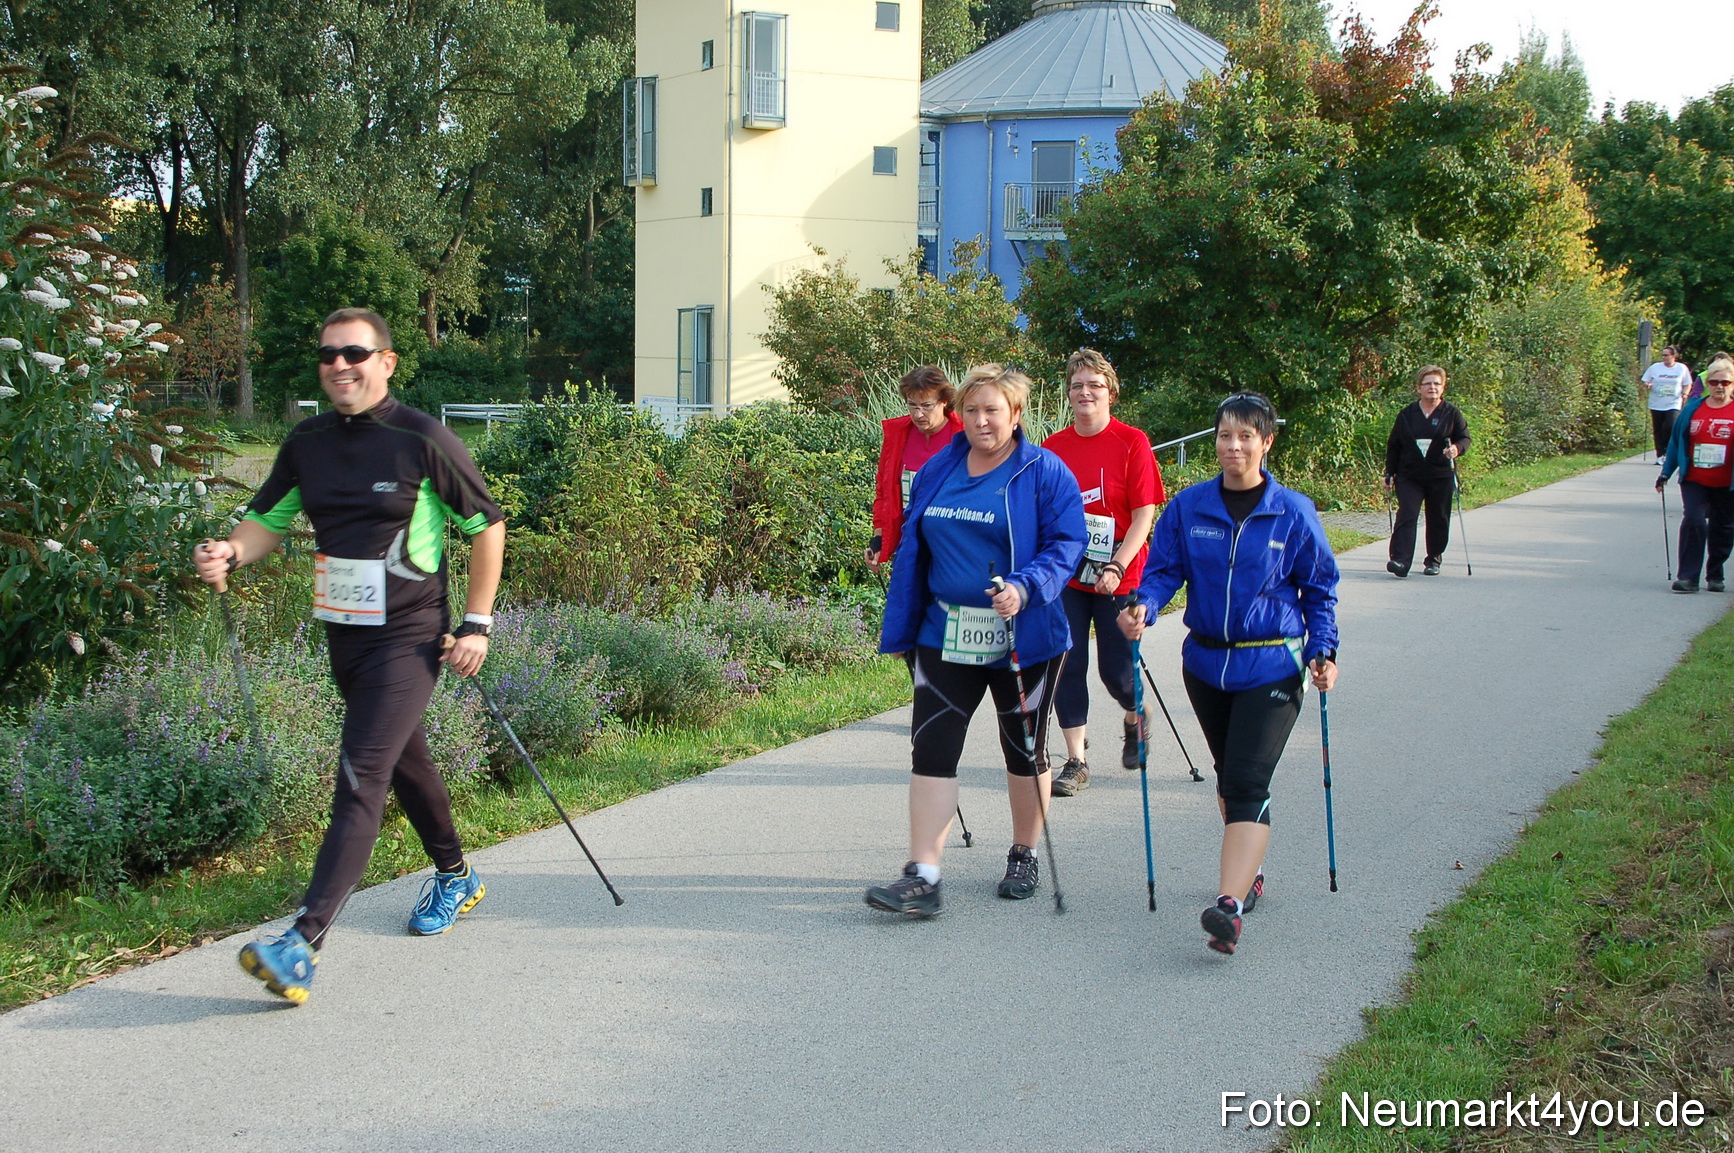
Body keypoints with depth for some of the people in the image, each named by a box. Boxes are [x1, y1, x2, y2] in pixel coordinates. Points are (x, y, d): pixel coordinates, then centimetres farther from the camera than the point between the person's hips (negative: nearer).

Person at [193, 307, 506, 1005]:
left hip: (407, 639, -7)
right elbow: (269, 520, 9)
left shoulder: (423, 440, -11)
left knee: (359, 782, -16)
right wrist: (230, 554, -14)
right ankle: (455, 878, 44)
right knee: (402, 762, 22)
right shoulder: (307, 443, 5)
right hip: (342, 635, 7)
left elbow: (487, 527, -4)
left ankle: (302, 946, -23)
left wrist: (476, 624, -7)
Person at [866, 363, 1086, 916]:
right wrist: (901, 628, 13)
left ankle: (1023, 859, 31)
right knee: (931, 748, -7)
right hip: (946, 637, 3)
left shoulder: (1046, 473, -5)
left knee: (1023, 750, 12)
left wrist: (1025, 588, -27)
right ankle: (921, 877, -9)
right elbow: (912, 550, 15)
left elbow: (1067, 545, -10)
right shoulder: (937, 471, 8)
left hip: (1024, 641, -3)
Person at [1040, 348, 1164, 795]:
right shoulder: (1053, 447, 4)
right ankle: (1076, 762, 5)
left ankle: (1134, 720, 35)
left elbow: (1144, 515, -8)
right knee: (1067, 666, -2)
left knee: (1116, 669, 2)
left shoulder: (1132, 442, -5)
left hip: (1118, 578, -3)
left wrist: (1117, 567, -17)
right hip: (1066, 575, 3)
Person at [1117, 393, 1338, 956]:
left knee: (1247, 783, -14)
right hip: (1205, 662, 4)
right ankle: (1249, 872, 38)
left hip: (1271, 668, -4)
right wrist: (1142, 607, -21)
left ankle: (1229, 904, -24)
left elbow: (1319, 588, 3)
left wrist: (1323, 651, -7)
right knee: (1228, 777, 18)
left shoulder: (1293, 513, -5)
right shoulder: (1188, 507, -1)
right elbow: (1164, 570, -1)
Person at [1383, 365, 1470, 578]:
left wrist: (1457, 448, -20)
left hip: (1441, 476, 0)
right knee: (1406, 516, -13)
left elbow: (1465, 438, 4)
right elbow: (1393, 446, 11)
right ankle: (1400, 561, -22)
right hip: (1409, 476, 0)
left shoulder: (1452, 413, 3)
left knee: (1438, 519, 7)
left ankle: (1433, 560, 22)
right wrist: (1389, 474, 6)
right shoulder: (1406, 415, 7)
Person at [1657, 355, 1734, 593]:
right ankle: (1688, 577, -10)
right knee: (1694, 521, -13)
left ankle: (1715, 576, 24)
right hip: (1694, 481, 0)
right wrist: (1665, 473, 9)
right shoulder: (1693, 409, 3)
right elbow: (1676, 442, 10)